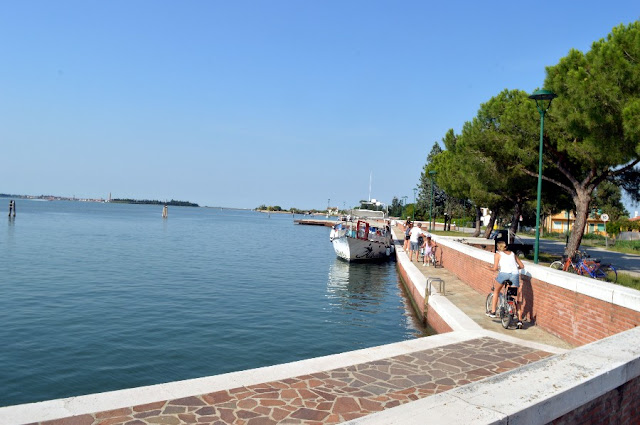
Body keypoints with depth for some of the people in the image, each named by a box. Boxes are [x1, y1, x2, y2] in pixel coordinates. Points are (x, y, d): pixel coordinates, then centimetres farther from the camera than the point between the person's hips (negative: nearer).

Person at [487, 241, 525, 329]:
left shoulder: (498, 254, 15)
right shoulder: (512, 254, 27)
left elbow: (495, 268, 5)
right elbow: (521, 266, 24)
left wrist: (490, 268, 25)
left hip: (504, 273, -3)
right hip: (515, 274, 3)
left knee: (496, 291, 23)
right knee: (516, 298, 9)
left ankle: (493, 312, 22)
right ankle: (520, 320, 3)